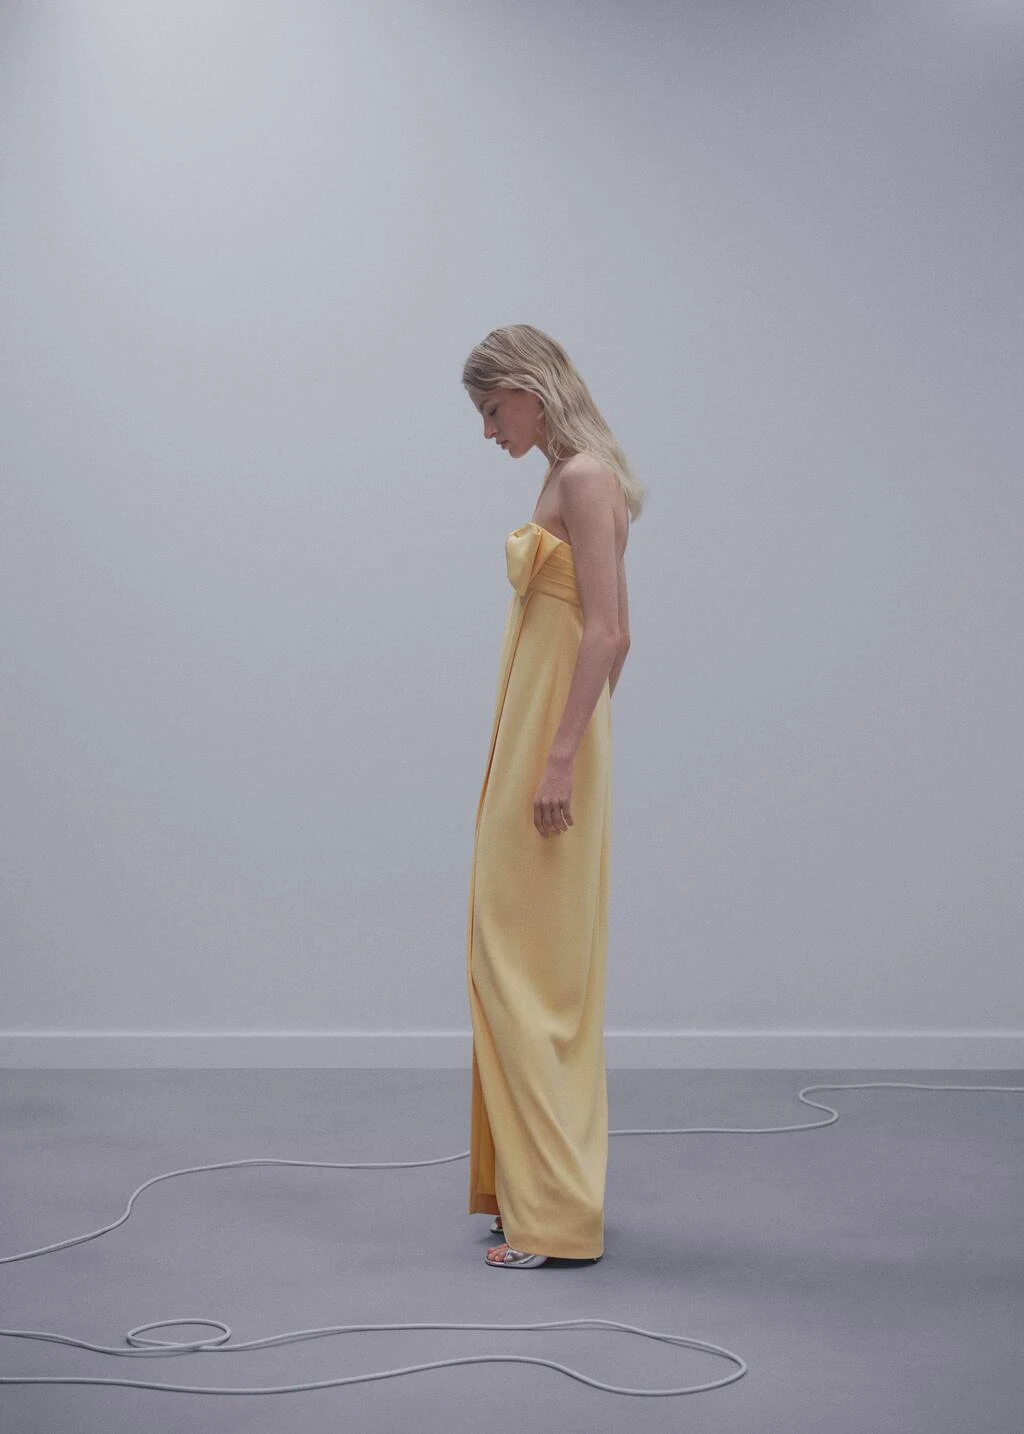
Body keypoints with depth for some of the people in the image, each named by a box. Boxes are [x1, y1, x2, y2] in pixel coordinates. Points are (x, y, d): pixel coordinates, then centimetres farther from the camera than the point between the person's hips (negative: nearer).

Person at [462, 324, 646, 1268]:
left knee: (531, 968, -6)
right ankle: (548, 1192, 22)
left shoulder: (583, 478, -14)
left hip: (552, 744, -10)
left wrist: (560, 759, -24)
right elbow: (613, 633, 19)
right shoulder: (571, 479, 16)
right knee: (539, 968, 14)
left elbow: (606, 633, -21)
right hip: (545, 742, 10)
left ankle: (558, 1213, 0)